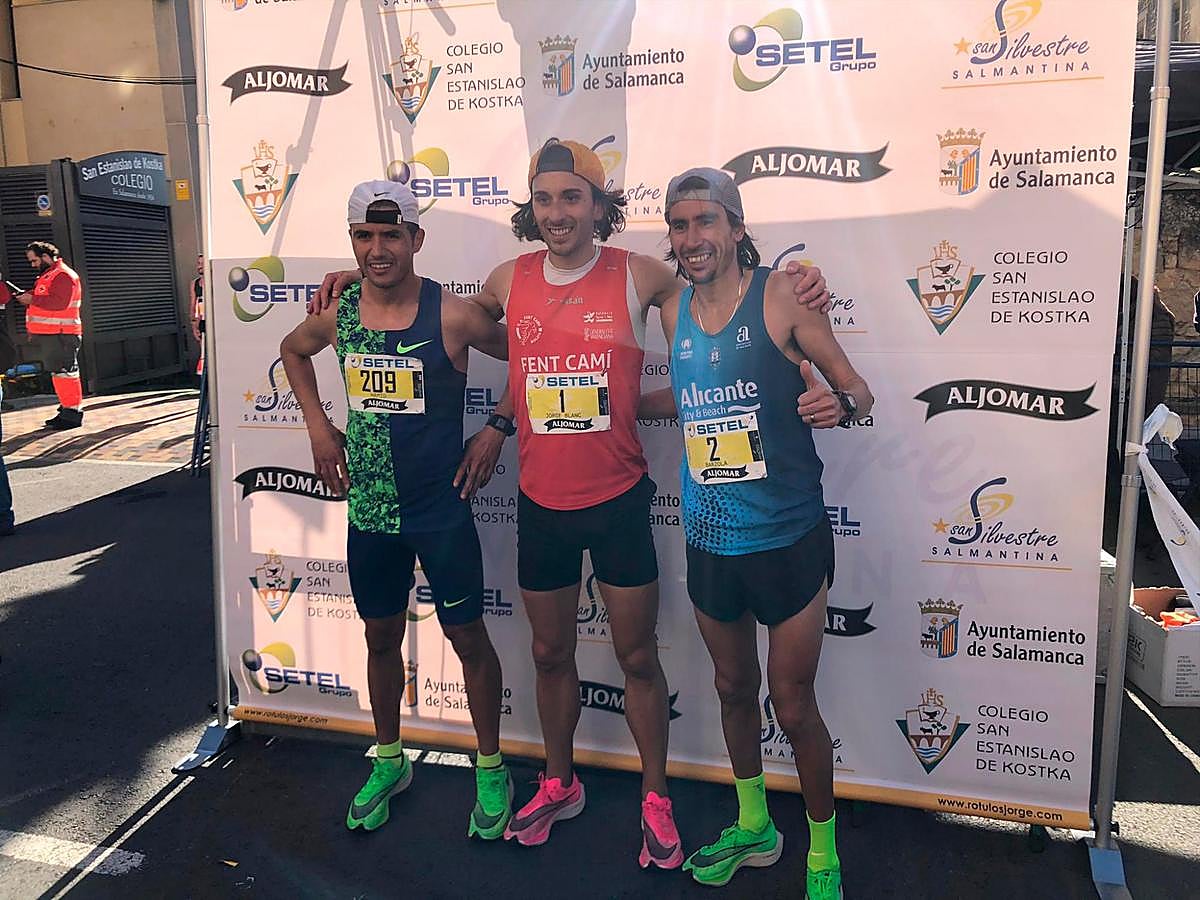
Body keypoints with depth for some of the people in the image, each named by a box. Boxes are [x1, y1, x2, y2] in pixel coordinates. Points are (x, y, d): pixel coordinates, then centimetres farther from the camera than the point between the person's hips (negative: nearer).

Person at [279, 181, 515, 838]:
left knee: (468, 638, 8)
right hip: (369, 511, 4)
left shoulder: (451, 315, -16)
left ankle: (491, 770, 28)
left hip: (441, 511, -4)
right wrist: (318, 425, 9)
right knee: (381, 638, 18)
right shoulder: (338, 314, -1)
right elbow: (293, 351, 19)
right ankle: (388, 762, 39)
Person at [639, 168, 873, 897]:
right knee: (734, 688, 20)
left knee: (793, 707, 6)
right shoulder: (674, 312, 4)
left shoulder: (781, 295, -10)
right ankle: (753, 827, 44)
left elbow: (859, 391, -8)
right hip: (710, 542, 5)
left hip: (788, 538, -5)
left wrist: (838, 405, -30)